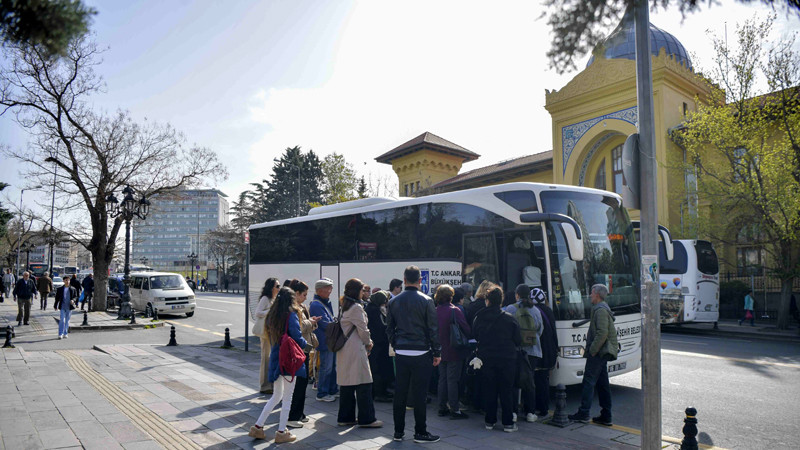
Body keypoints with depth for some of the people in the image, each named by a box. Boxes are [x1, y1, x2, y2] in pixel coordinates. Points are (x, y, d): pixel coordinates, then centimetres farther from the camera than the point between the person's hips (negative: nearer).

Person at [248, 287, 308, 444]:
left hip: (275, 358, 7)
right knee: (287, 398, 6)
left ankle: (257, 427, 20)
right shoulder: (291, 315, -15)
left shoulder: (272, 315, 6)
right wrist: (305, 343, 4)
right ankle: (281, 433, 13)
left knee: (276, 396, 20)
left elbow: (270, 336, 13)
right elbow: (297, 337, -16)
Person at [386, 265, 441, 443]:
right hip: (421, 354, -4)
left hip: (401, 353, 4)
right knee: (419, 394, 3)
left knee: (400, 393, 10)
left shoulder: (394, 301, 5)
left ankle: (398, 431, 20)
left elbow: (389, 328, 10)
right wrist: (437, 352, 1)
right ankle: (420, 432, 12)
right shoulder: (426, 301, -8)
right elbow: (433, 329, -7)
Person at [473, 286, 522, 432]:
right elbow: (518, 340, -3)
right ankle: (508, 423, 11)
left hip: (486, 359, 2)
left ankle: (490, 421, 18)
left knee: (489, 390, 11)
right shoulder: (509, 319, -10)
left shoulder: (479, 318, -5)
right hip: (506, 359, -2)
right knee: (506, 391, 6)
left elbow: (475, 336, 7)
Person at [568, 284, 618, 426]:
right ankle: (606, 416, 15)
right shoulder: (602, 309, 19)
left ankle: (583, 413, -4)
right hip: (602, 353, 10)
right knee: (602, 383, 11)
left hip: (597, 352, -10)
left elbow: (602, 333, -23)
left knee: (589, 381, -7)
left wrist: (592, 350, -19)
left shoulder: (601, 310, -14)